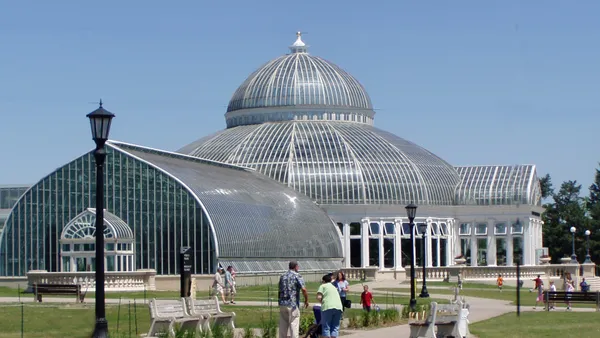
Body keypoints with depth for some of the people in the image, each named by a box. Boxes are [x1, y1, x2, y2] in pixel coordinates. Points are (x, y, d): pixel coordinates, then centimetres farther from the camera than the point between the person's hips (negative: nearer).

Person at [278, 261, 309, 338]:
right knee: (294, 326, -3)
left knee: (283, 326, 10)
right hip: (293, 304, -6)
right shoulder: (297, 276, -4)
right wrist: (306, 300, -3)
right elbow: (303, 289, -16)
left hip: (282, 304, 6)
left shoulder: (282, 276, 15)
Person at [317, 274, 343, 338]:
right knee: (335, 327, 8)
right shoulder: (334, 287, 30)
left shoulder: (323, 286, 11)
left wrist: (322, 302, 17)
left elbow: (319, 297, -2)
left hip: (328, 307, -5)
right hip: (339, 307, 5)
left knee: (326, 327, 0)